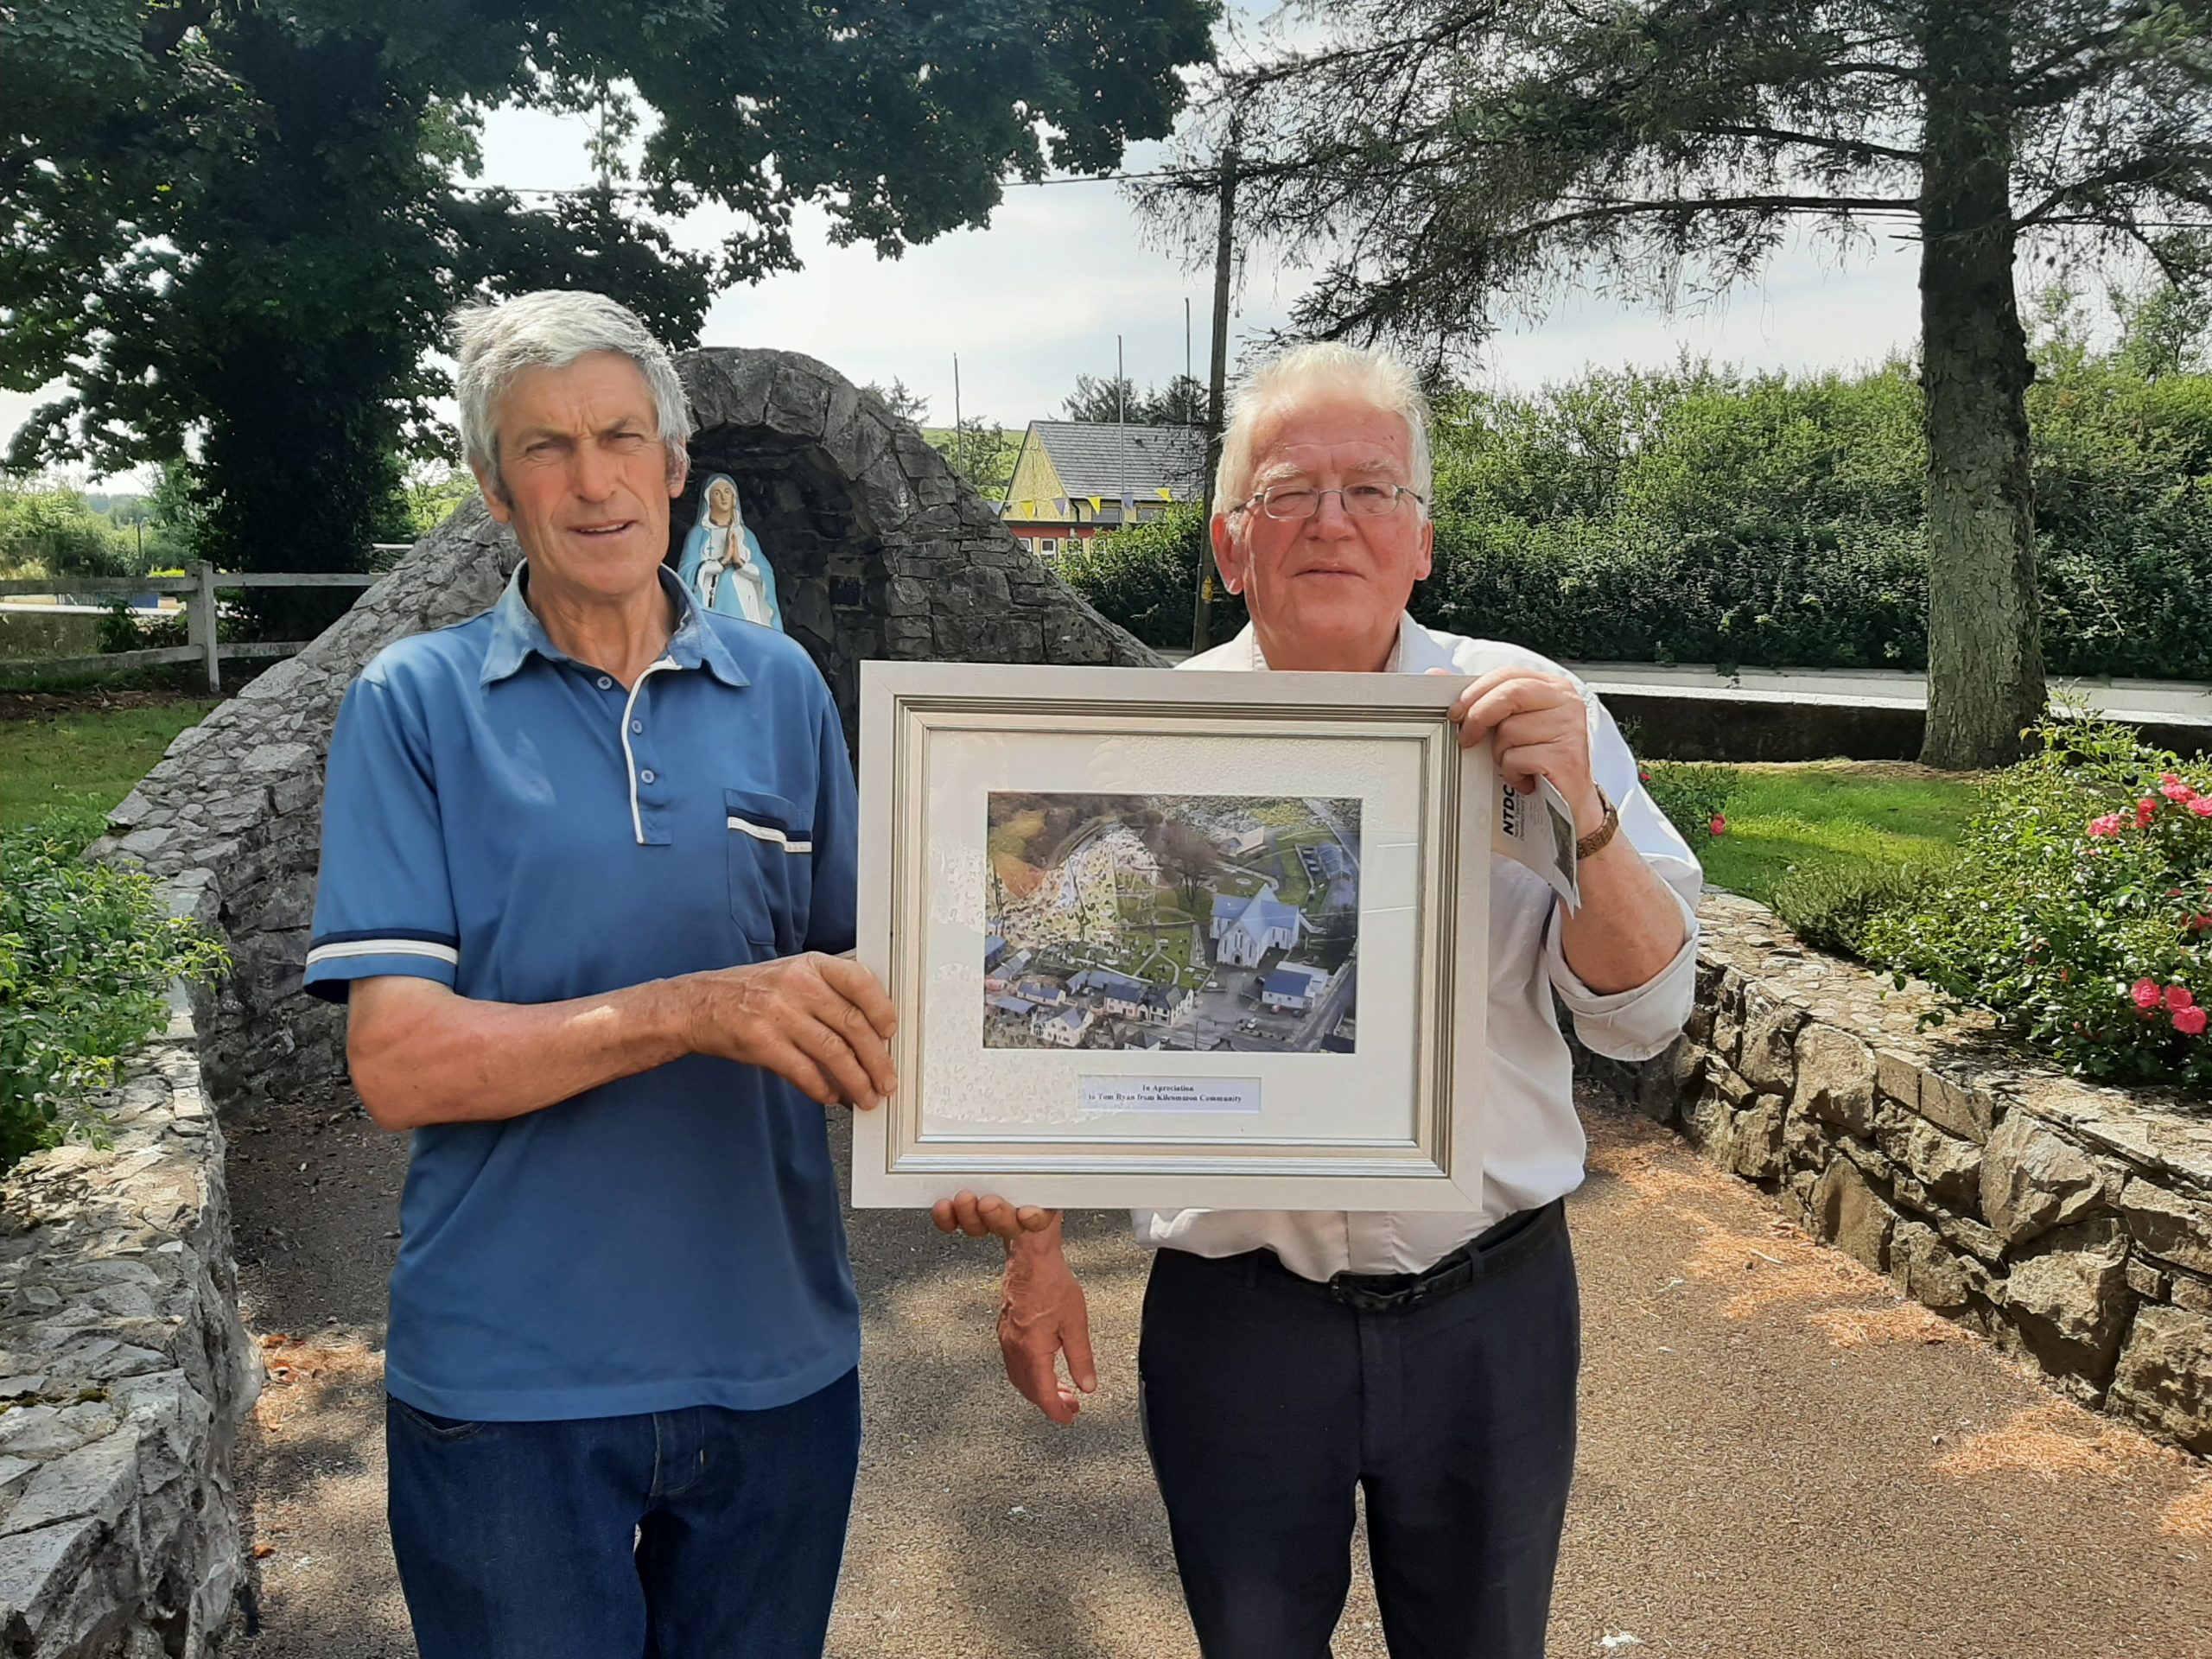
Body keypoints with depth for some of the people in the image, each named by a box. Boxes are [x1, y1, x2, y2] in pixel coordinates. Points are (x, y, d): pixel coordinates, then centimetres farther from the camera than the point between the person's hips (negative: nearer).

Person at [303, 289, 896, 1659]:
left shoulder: (782, 690, 2)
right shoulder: (415, 705, -5)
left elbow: (852, 990, 6)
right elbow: (398, 1059, -13)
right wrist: (693, 1009, -26)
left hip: (776, 1358, 3)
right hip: (506, 1379, -2)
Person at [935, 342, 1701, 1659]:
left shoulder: (1533, 714, -6)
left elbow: (1646, 1013, -9)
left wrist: (1582, 814, -26)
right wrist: (1035, 1245, 3)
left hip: (1491, 1304, 1)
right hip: (1233, 1316, 0)